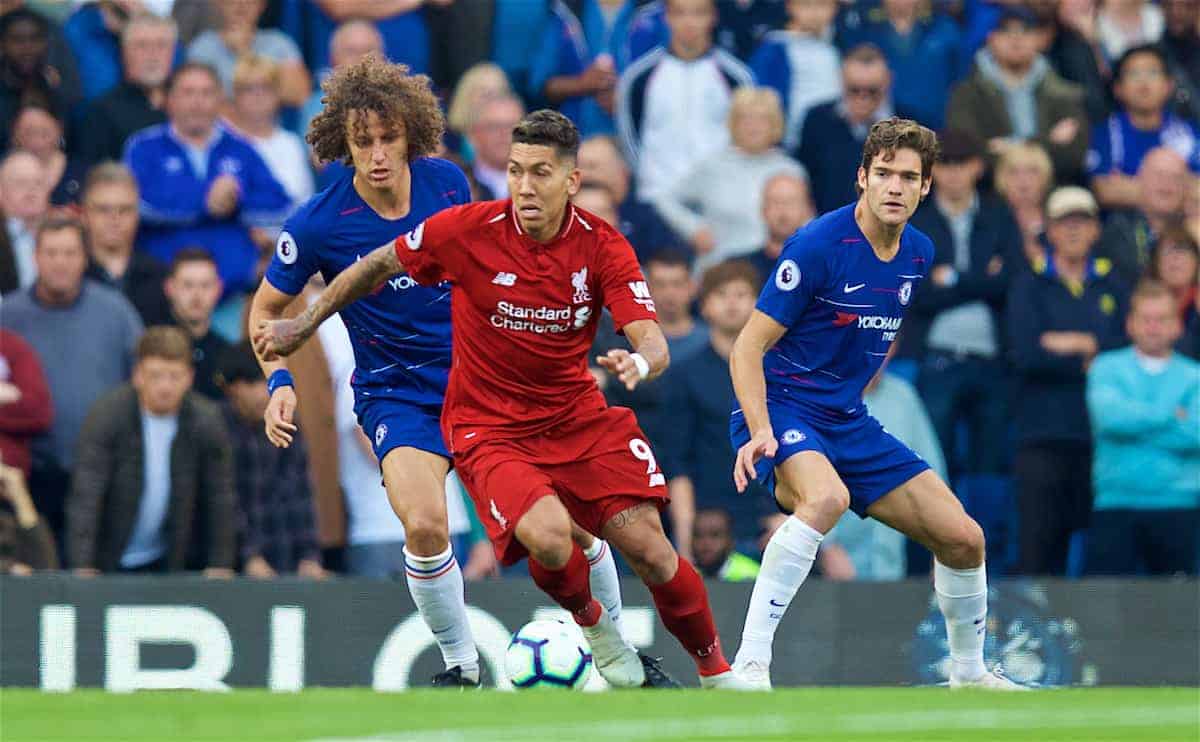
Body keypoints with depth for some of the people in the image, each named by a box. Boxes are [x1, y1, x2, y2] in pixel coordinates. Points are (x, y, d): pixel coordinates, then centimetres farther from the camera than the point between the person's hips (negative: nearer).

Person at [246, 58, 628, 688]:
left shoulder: (446, 182, -6)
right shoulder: (317, 224, -16)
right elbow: (266, 309, 0)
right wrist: (279, 383, -14)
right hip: (394, 393, -3)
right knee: (425, 525, -26)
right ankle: (461, 665, -3)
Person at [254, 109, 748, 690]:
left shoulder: (603, 248, -11)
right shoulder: (470, 229, -14)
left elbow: (652, 342, -19)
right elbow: (378, 266, 3)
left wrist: (638, 363, -44)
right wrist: (303, 325, 9)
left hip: (578, 418, 2)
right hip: (488, 428, -2)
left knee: (647, 547, -14)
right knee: (548, 537, -30)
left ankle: (717, 674, 10)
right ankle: (595, 630, 4)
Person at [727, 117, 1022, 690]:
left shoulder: (919, 254, 5)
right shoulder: (818, 246, -18)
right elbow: (748, 348, -17)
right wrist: (760, 433, -28)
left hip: (849, 422, 7)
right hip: (781, 408, -7)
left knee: (963, 538, 4)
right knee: (827, 496, -39)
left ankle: (969, 674, 29)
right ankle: (748, 667, -37)